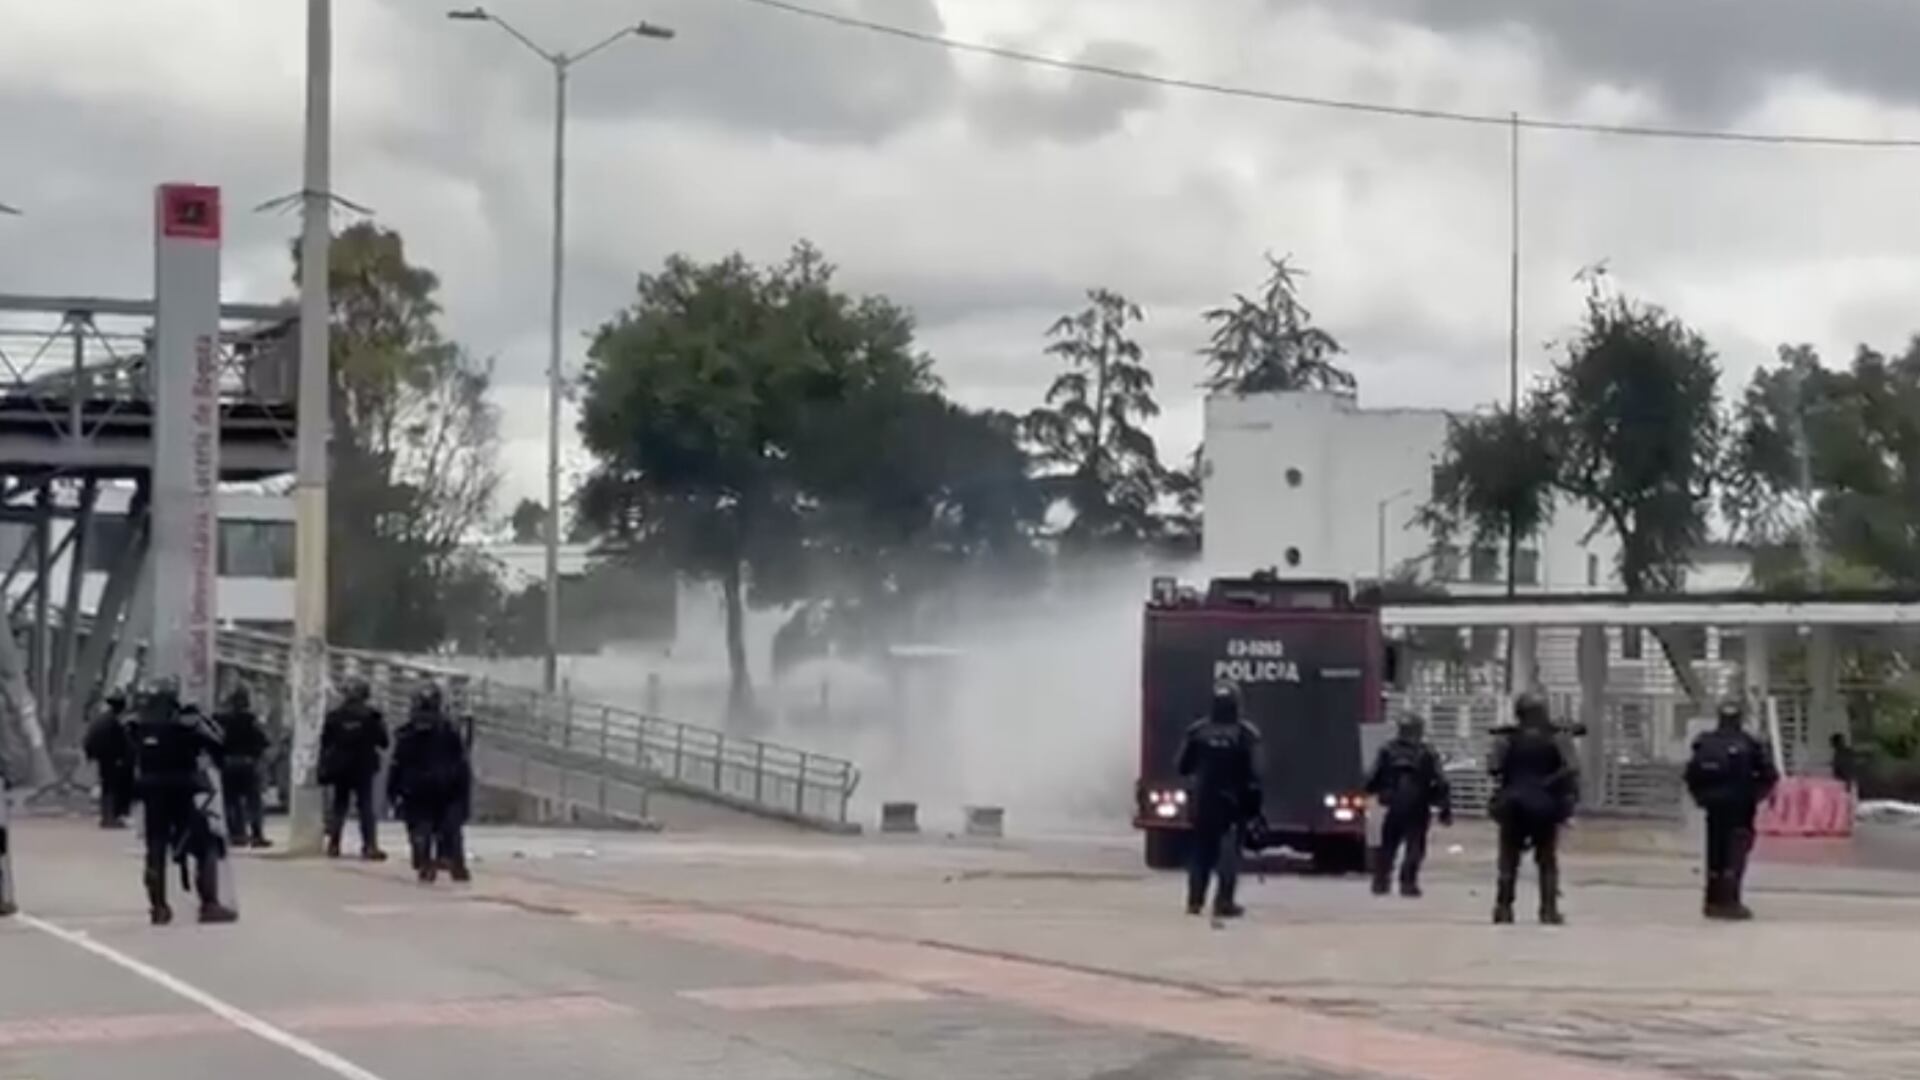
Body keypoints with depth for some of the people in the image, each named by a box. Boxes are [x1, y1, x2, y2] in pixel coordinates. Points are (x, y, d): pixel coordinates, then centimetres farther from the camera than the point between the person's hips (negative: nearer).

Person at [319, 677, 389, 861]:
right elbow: (383, 742, -6)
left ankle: (333, 844, 8)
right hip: (363, 768, -2)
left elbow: (325, 744, -2)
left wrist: (324, 770, 3)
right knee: (366, 806, 0)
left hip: (339, 768, 2)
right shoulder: (371, 716, -9)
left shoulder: (334, 716, -2)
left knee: (338, 805, 12)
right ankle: (369, 846, -9)